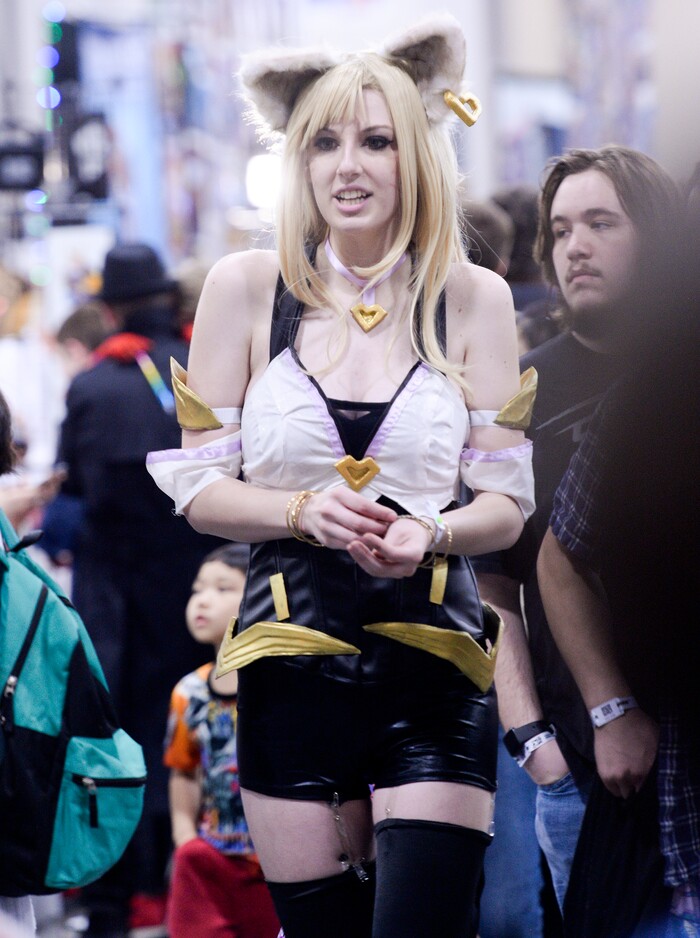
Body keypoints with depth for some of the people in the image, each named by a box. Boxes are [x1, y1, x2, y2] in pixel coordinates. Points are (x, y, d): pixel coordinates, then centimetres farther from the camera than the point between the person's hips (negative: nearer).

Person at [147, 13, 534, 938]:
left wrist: (429, 531, -17)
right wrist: (306, 511, -16)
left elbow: (507, 501, 4)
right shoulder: (247, 288, 3)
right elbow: (199, 486, 3)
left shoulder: (472, 298, 3)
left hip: (434, 662, 0)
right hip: (293, 658, 1)